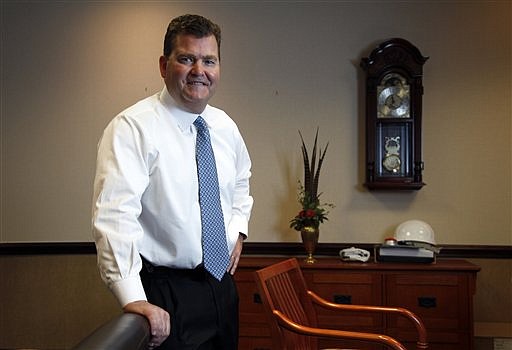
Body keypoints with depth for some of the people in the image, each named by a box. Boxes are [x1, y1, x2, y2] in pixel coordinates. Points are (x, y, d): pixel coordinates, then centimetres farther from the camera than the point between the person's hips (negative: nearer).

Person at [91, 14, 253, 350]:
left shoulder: (225, 126, 5)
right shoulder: (133, 127, -17)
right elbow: (115, 216, -27)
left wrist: (238, 230, 10)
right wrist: (134, 300, -35)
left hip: (222, 282, 7)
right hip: (166, 294, -7)